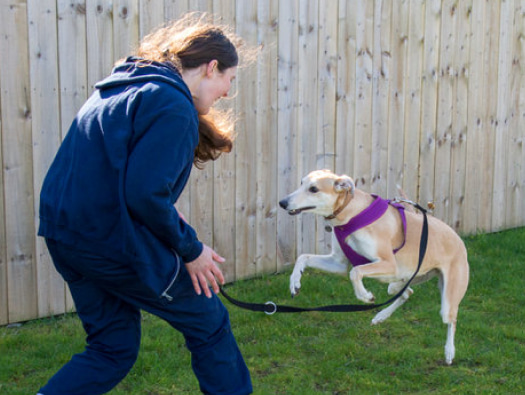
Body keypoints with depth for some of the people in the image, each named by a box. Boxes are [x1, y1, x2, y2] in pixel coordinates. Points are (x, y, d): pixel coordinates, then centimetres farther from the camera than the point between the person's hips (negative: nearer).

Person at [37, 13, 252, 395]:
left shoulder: (123, 87, 15)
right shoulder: (174, 106, -15)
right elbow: (145, 195, -23)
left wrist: (169, 219, 12)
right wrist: (190, 248, -10)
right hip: (116, 244, -9)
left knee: (112, 348, 20)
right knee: (209, 324, 10)